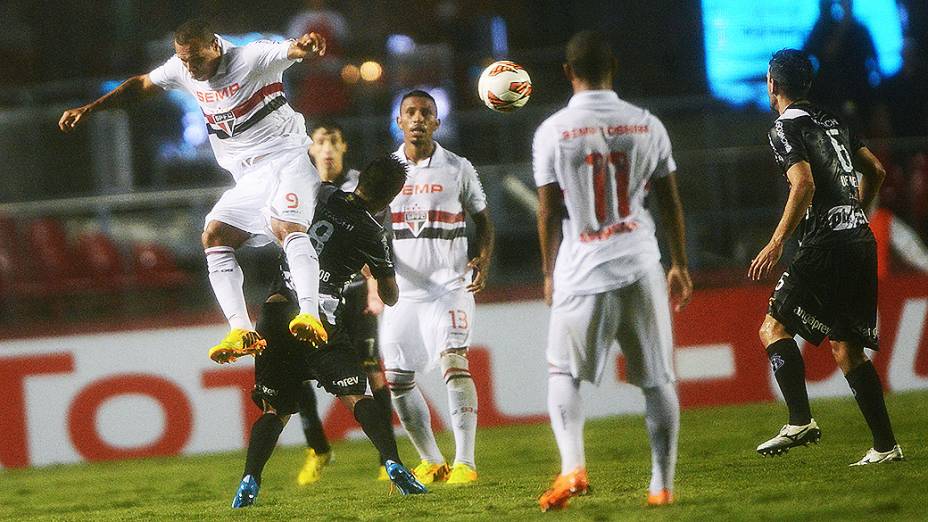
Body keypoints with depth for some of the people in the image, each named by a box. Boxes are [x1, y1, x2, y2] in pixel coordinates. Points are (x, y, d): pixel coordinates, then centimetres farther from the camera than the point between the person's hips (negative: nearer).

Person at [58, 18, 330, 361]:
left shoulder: (253, 58, -15)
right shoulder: (181, 69, 5)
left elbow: (292, 51, -33)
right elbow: (141, 85, 21)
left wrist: (304, 46, -59)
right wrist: (88, 109, 19)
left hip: (285, 159, -8)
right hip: (249, 177, 8)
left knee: (286, 225, -31)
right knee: (215, 236, -5)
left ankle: (309, 316, -45)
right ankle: (242, 331, -14)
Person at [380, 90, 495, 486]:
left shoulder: (458, 169, 2)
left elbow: (482, 219, 11)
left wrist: (483, 260, -6)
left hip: (448, 285, -4)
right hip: (402, 287, 4)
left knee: (453, 360, -23)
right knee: (397, 379, 2)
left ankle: (465, 461, -23)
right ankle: (431, 462, 19)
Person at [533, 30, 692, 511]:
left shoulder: (552, 132, -5)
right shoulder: (647, 126, 3)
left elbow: (549, 213, -1)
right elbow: (670, 203, 8)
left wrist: (549, 273, 11)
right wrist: (679, 265, 18)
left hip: (582, 269, -2)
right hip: (640, 265, 2)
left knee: (563, 373, 12)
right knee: (657, 379, 8)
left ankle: (573, 467, -7)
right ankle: (662, 485, 8)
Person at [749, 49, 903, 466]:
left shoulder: (785, 127, -6)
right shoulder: (832, 122, 19)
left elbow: (804, 185, -19)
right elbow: (875, 171, 25)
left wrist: (777, 242, -20)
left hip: (827, 244, -8)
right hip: (861, 239, 8)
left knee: (774, 327, -4)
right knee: (845, 346, 10)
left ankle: (800, 421, -19)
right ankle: (885, 445, 5)